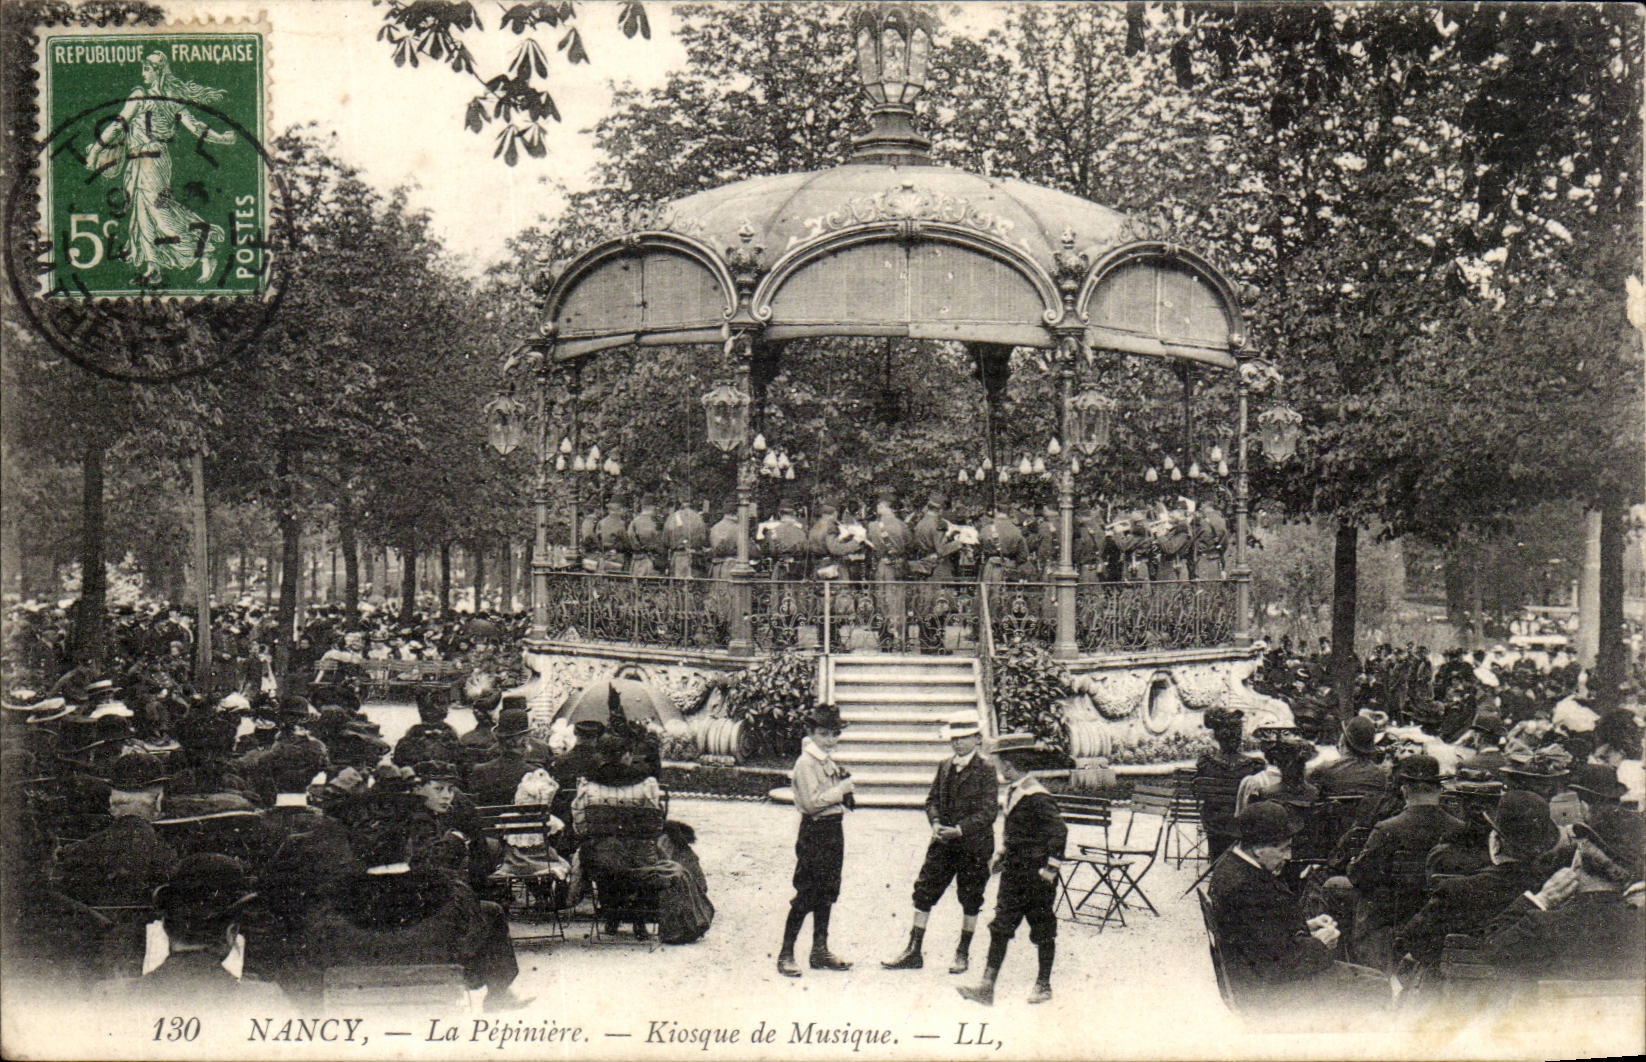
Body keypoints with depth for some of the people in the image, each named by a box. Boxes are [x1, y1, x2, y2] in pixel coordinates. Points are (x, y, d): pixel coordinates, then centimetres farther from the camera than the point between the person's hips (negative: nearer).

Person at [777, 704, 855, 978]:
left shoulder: (830, 762, 14)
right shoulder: (805, 763, -14)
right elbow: (811, 801, -22)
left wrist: (846, 786, 6)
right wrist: (841, 790, -18)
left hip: (835, 828, 9)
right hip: (814, 831, -9)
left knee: (827, 893, 13)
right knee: (806, 895, -6)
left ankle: (820, 950, 22)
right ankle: (786, 953, 1)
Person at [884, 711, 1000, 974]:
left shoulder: (985, 769, -9)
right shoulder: (945, 766, 9)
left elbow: (989, 811, -14)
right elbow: (932, 799, 12)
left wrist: (960, 829, -23)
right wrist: (936, 822, -8)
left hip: (973, 845, -5)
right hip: (943, 843, 5)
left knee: (970, 900, 7)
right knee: (924, 891, 3)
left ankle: (963, 953, 22)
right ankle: (913, 952, 9)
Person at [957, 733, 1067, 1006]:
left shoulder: (1037, 797, -19)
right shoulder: (1013, 792, 9)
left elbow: (1059, 831, -23)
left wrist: (1050, 868, -20)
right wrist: (1002, 854, 16)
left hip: (1036, 874, -9)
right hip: (1013, 872, 9)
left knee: (1043, 931, 7)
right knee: (1000, 927, 3)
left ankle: (1043, 984, 21)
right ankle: (987, 986, 2)